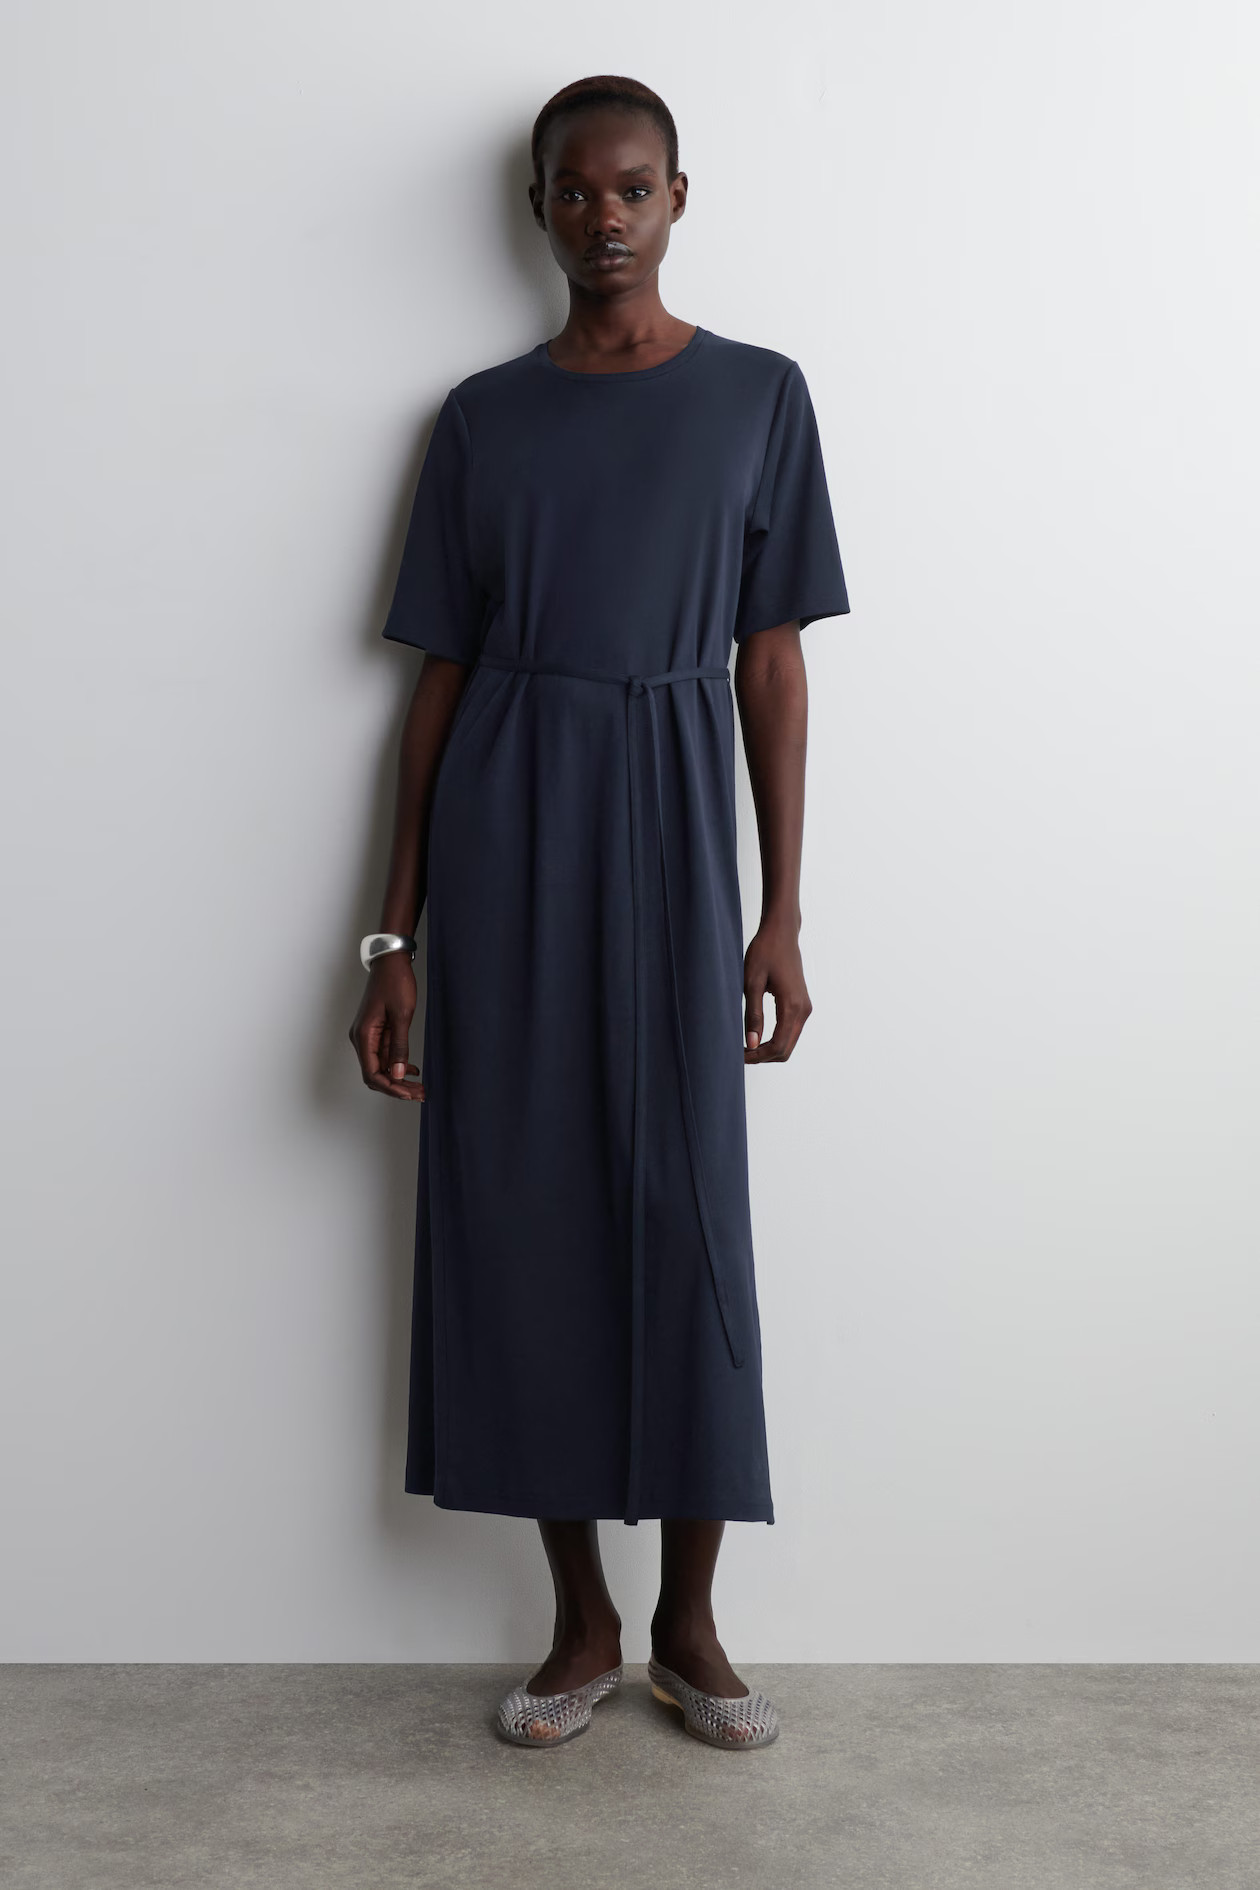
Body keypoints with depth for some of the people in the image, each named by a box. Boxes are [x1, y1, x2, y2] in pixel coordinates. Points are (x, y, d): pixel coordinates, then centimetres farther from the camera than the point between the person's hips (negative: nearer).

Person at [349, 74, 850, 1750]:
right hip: (505, 823, 1)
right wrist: (396, 935, 3)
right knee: (520, 1203, 2)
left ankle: (690, 1622, 17)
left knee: (688, 1207, 0)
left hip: (671, 820, -1)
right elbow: (442, 679, 6)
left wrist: (782, 915, -2)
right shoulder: (482, 416, 8)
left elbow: (772, 667, 4)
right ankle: (583, 1621, 19)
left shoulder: (758, 396, 6)